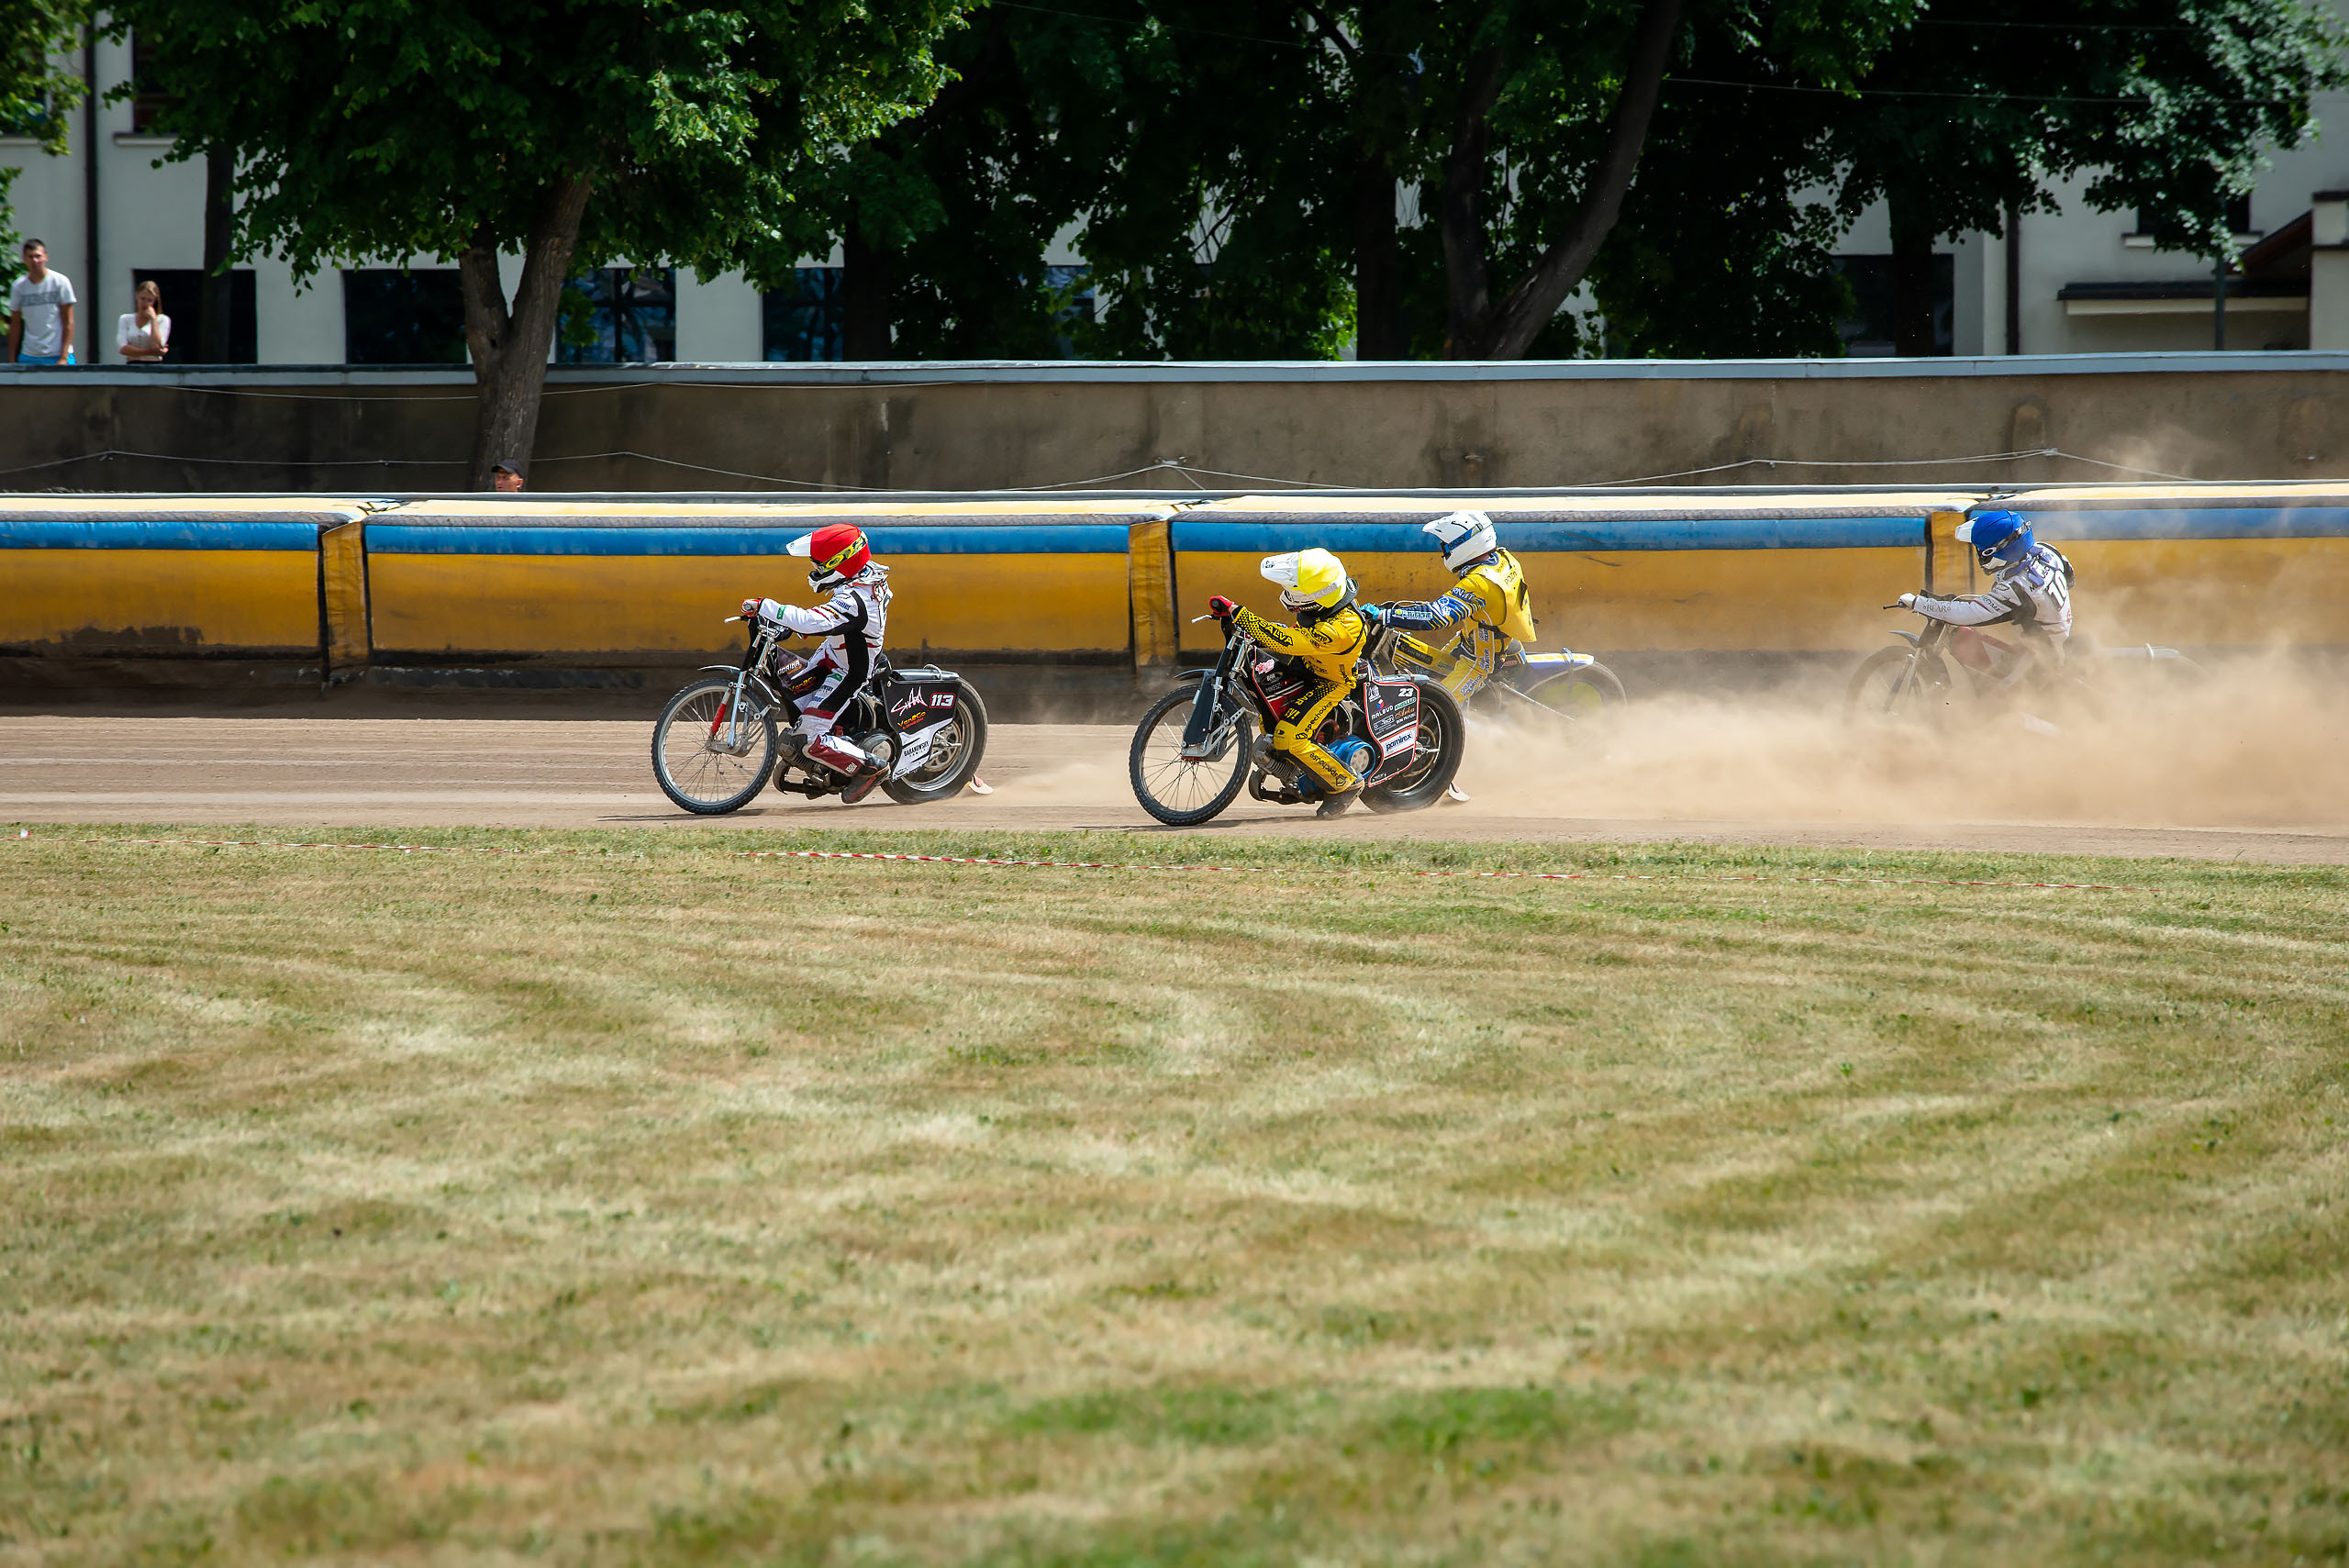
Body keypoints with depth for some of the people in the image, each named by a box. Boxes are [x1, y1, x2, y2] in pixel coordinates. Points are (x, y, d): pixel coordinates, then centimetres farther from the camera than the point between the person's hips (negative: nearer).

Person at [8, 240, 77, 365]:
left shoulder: (60, 282, -3)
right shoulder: (18, 287, 5)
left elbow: (68, 322, -3)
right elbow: (15, 325, 11)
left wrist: (64, 357, -10)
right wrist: (12, 360, 6)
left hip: (58, 356, -3)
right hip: (29, 357, 3)